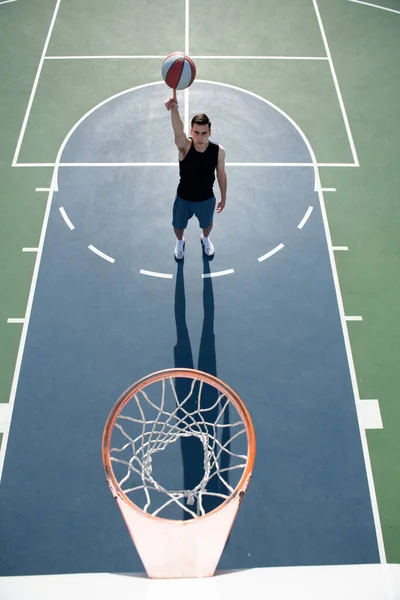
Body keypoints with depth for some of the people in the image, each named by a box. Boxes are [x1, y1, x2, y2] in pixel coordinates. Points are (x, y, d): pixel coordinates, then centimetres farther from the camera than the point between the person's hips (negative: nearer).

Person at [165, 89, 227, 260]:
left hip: (207, 199, 1)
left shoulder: (218, 151, -23)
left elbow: (221, 175, -6)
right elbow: (178, 132, -54)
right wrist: (174, 109, -76)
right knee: (178, 225, 25)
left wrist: (223, 198, 6)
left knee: (207, 224, 30)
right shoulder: (185, 147, -30)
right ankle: (180, 241, 62)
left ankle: (205, 239, 68)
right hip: (183, 198, -1)